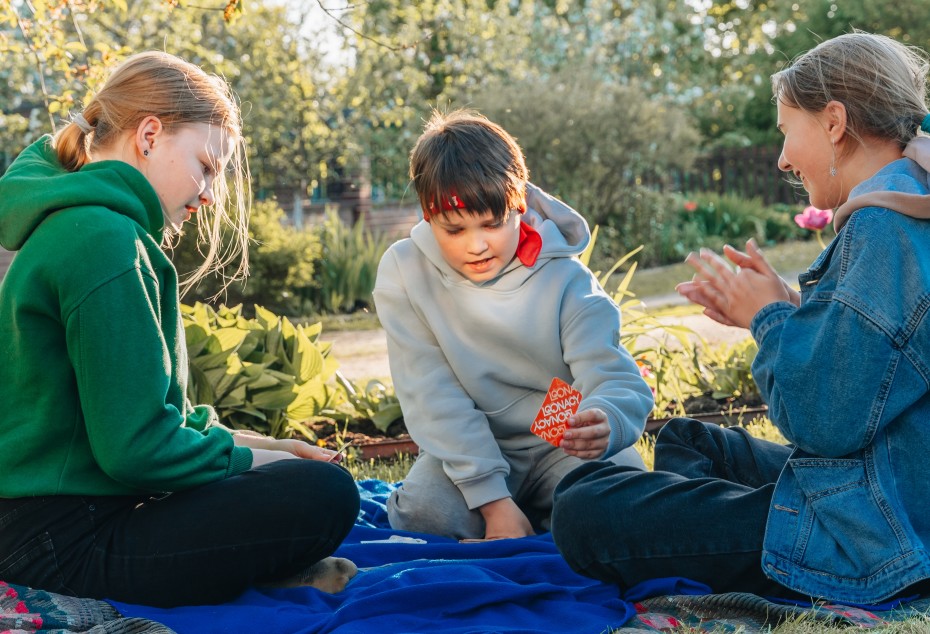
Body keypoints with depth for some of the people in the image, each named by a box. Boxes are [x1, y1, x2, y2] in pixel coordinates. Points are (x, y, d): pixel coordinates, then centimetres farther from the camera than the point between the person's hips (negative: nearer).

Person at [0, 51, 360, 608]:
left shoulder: (72, 225, 14)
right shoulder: (102, 242, -20)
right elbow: (135, 448, -23)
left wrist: (238, 440, 9)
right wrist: (248, 457, -7)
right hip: (66, 538, -11)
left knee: (311, 473, 20)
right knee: (324, 494, -23)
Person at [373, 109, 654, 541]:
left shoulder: (564, 280, -14)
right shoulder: (403, 274, -12)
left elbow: (616, 379, -22)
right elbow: (434, 397, -15)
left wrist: (605, 423, -49)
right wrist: (493, 500, -24)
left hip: (559, 444, 0)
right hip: (470, 451, 1)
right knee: (425, 512, -30)